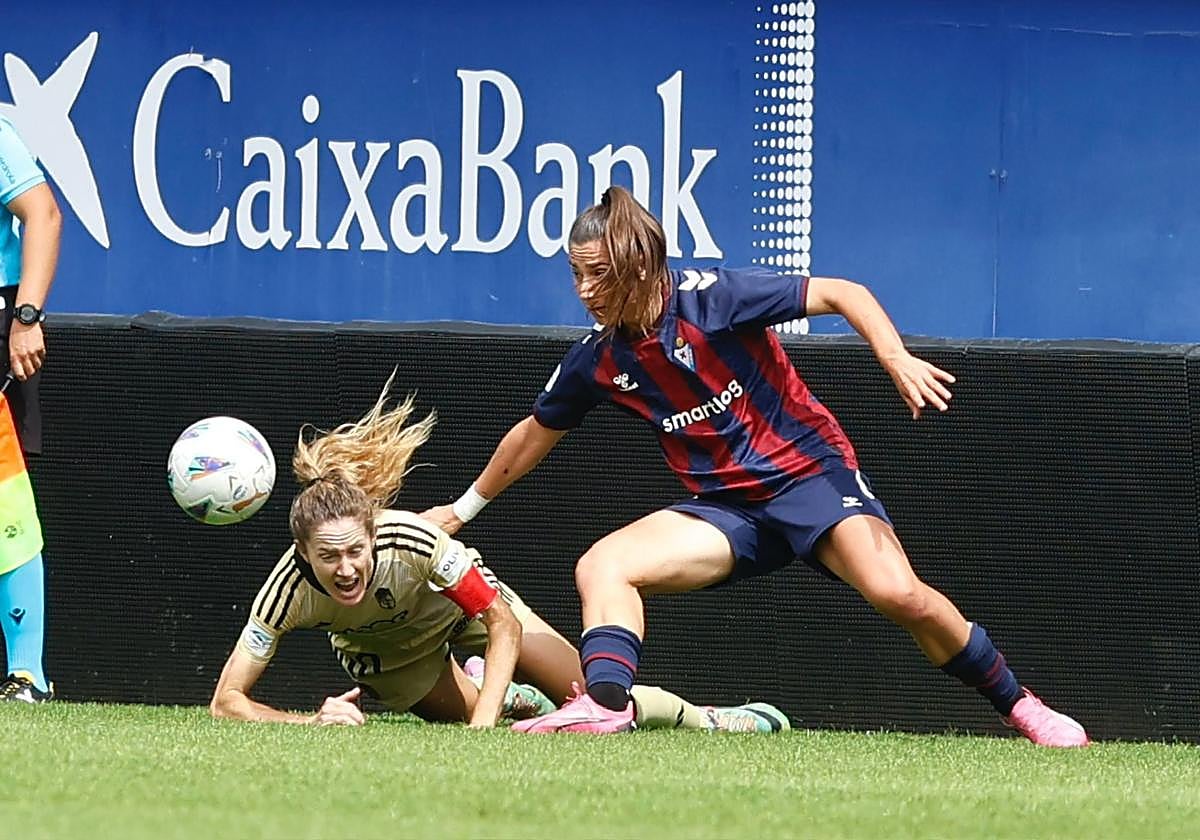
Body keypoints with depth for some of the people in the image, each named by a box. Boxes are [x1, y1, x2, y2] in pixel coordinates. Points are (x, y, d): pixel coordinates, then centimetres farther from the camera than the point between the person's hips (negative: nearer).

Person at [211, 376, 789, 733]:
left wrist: (482, 720, -42)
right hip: (383, 653, 1)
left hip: (464, 601, -1)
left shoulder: (412, 541, -43)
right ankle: (514, 704, 30)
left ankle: (702, 721, 32)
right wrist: (311, 722, -52)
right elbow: (226, 701, -36)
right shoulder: (290, 589, -40)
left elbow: (503, 627, -31)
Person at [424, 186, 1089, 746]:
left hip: (809, 472, -6)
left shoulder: (710, 299, -15)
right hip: (725, 507, 6)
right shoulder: (598, 359, 2)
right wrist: (462, 510, 31)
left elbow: (844, 294, -14)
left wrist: (897, 359, -30)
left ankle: (1019, 706, -11)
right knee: (602, 567, -16)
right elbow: (534, 434, 21)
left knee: (898, 594, -27)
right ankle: (604, 703, -32)